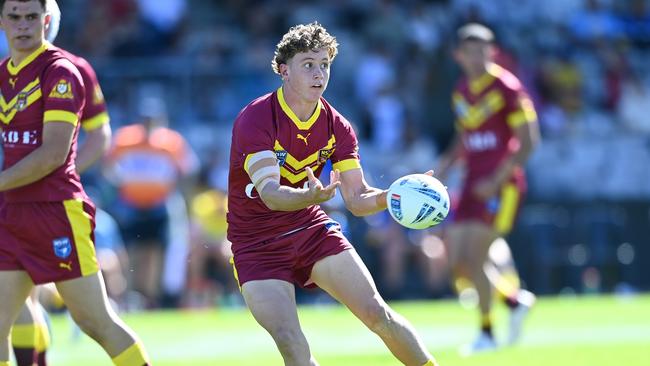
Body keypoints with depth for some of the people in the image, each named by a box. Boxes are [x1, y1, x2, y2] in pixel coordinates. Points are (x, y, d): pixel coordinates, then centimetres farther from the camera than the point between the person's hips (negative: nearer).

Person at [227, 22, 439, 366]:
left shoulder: (336, 126, -3)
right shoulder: (254, 119, -20)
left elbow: (357, 199, -3)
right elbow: (270, 193, -33)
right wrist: (308, 197, -54)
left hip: (311, 229, 4)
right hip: (257, 244, -4)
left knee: (378, 314, -4)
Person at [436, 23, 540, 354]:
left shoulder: (507, 88, -9)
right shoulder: (461, 92, 13)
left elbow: (528, 140, -11)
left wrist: (497, 179, -18)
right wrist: (440, 172, 10)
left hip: (501, 186, -7)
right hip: (472, 185, 7)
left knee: (474, 258, -13)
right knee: (458, 264, 0)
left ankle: (486, 333, 2)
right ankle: (515, 299, 22)